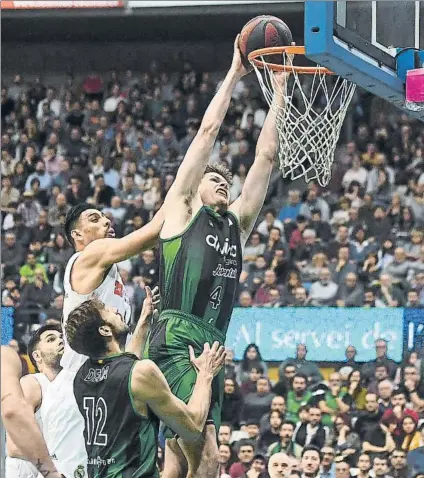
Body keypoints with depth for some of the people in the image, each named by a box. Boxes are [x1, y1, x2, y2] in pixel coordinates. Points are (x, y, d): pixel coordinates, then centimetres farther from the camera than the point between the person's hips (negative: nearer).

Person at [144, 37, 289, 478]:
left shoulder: (237, 223, 24)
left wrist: (279, 89, 20)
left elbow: (266, 155, 22)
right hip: (176, 342, -7)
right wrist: (234, 73, 12)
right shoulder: (182, 209, 9)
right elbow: (207, 131, 7)